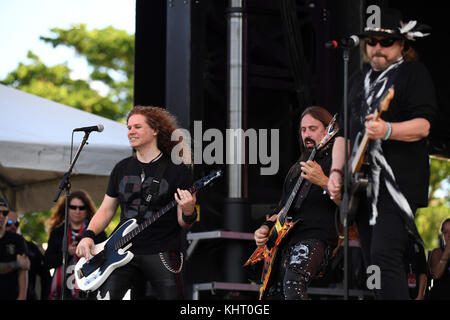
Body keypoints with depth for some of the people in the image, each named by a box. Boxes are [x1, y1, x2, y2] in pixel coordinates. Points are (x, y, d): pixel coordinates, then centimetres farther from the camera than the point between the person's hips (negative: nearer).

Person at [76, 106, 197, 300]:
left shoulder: (177, 170, -1)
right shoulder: (122, 168, 13)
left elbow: (183, 224, -1)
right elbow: (106, 210, 18)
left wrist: (188, 213, -23)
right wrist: (88, 235, 1)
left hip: (162, 254, -3)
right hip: (124, 251, 3)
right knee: (105, 296, -11)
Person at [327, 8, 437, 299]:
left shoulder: (414, 73, 0)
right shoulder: (359, 79, 21)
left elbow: (423, 125, -12)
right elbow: (344, 130, 23)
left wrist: (387, 131, -30)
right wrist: (337, 171, 10)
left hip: (399, 182, -7)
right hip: (362, 185, 7)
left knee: (385, 257, -19)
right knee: (374, 266, 9)